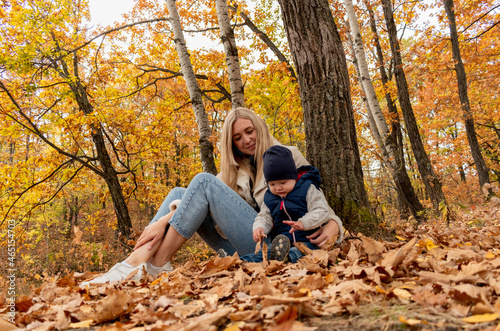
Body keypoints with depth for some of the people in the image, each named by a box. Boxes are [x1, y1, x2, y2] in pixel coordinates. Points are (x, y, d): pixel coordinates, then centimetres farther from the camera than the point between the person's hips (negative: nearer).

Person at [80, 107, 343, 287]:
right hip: (238, 247, 6)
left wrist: (332, 224, -18)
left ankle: (157, 264, -18)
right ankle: (137, 260, -20)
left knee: (204, 182, -17)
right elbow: (203, 202, 6)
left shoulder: (289, 156, 7)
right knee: (180, 193, -2)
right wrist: (163, 222, -10)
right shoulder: (235, 170, 20)